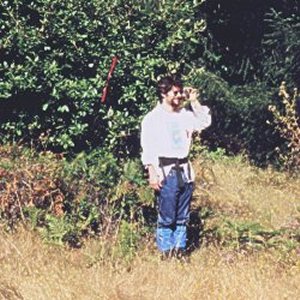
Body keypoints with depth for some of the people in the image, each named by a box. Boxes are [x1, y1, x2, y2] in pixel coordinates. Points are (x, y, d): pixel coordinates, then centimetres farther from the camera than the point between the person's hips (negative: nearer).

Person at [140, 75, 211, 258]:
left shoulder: (185, 114, 12)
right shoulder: (152, 118, -4)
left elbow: (205, 121, 12)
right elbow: (148, 148, -7)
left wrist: (193, 101, 6)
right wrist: (152, 173, -15)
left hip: (185, 171, 6)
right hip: (166, 172, -5)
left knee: (183, 217, 10)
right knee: (167, 217, -4)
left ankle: (181, 250, 17)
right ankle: (166, 253, 4)